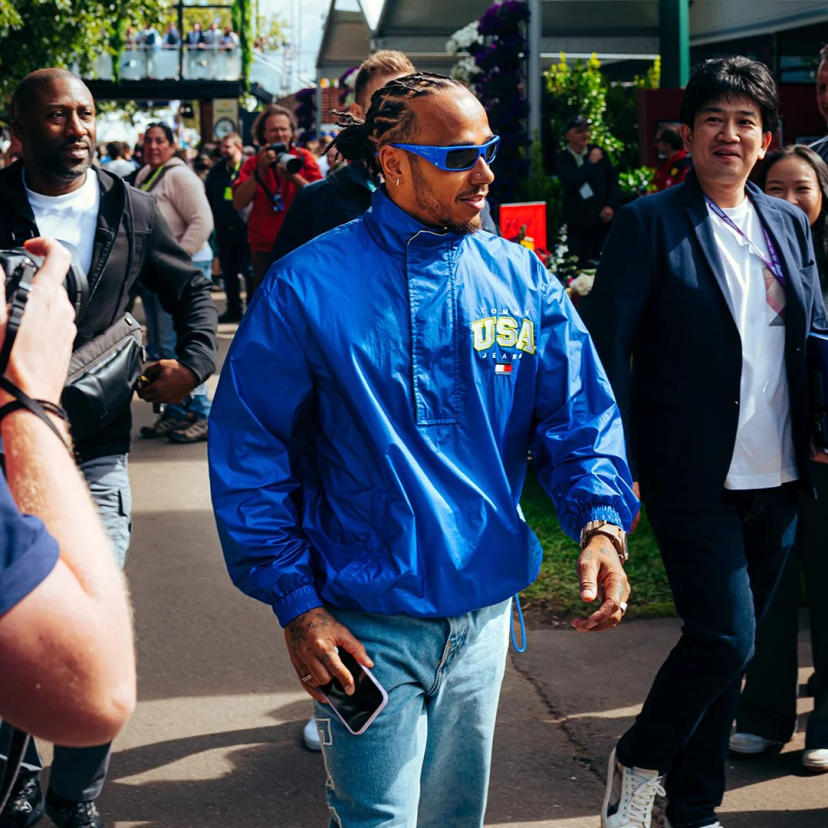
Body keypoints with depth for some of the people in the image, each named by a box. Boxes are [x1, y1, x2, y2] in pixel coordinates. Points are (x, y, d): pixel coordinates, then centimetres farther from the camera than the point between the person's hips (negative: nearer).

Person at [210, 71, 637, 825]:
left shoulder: (523, 281, 2)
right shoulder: (308, 286, -10)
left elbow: (579, 417, 3)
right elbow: (249, 451, -8)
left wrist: (601, 522, -17)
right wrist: (297, 604, -12)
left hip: (486, 614, 5)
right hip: (366, 624, -4)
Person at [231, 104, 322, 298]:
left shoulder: (304, 158, 4)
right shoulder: (253, 164, 7)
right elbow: (238, 203, -6)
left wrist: (293, 176, -19)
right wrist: (260, 170, -13)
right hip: (264, 248, 1)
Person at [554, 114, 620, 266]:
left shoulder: (598, 152, 6)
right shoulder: (562, 159, -3)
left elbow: (613, 180, 12)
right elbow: (572, 181, -19)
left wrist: (611, 205, 0)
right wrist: (591, 163, -10)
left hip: (603, 220, 2)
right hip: (578, 225, -2)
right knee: (583, 265, -3)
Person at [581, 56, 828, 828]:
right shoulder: (650, 222, -6)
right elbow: (607, 349, -10)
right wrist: (620, 466, -14)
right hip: (695, 481, -5)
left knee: (727, 647, 13)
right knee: (725, 637, -11)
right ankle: (637, 761, 15)